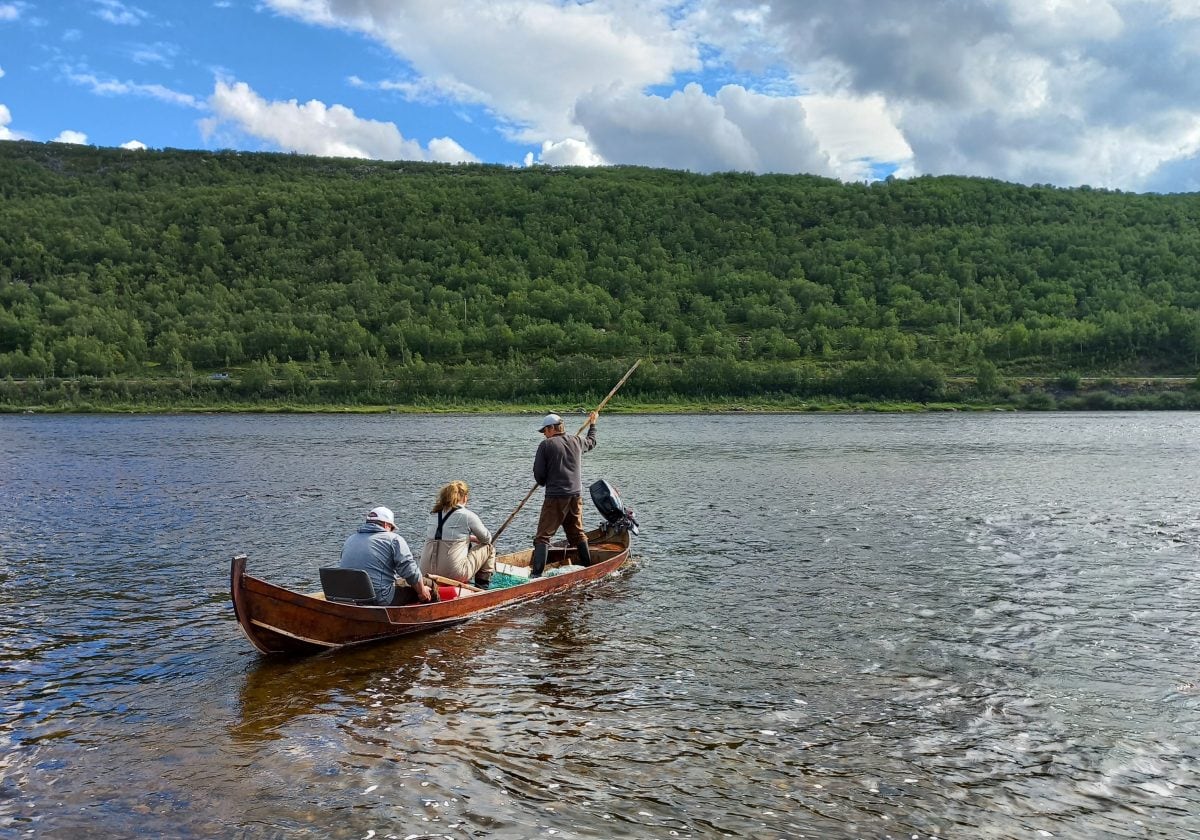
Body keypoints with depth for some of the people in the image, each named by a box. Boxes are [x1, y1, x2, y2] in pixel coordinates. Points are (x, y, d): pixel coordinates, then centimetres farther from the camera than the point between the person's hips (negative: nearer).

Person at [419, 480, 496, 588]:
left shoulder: (435, 515, 11)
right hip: (454, 573, -7)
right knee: (488, 549, 14)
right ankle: (481, 589, 17)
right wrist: (475, 538, 28)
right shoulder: (467, 515, -6)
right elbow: (487, 539, 7)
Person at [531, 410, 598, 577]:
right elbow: (592, 442, 32)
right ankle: (588, 567, 26)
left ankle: (537, 573, -13)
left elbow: (538, 474, -7)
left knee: (543, 536, -5)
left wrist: (545, 483, 16)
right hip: (576, 495, 6)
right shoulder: (577, 441, 8)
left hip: (555, 496, -6)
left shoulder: (546, 445, -8)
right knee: (577, 533, 20)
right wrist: (592, 425, 50)